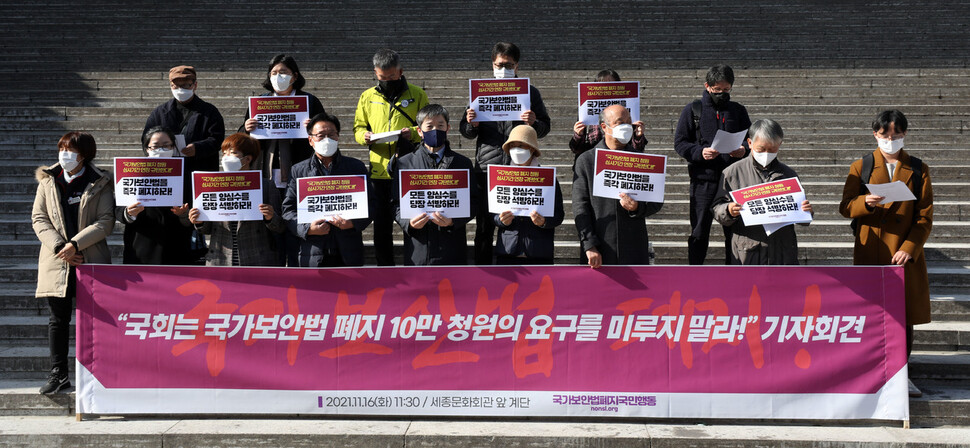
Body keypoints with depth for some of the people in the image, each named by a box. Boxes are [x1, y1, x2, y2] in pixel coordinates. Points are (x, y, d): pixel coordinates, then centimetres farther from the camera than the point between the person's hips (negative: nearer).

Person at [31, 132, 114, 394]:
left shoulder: (100, 183, 3)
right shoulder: (48, 181, 10)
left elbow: (106, 221, -5)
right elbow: (39, 218, 6)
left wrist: (75, 244, -16)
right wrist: (59, 247, -9)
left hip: (91, 261, -2)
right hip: (57, 261, 2)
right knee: (58, 318, 4)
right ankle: (58, 375, 11)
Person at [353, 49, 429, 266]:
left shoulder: (417, 95, 4)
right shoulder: (367, 97, 11)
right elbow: (358, 128, 17)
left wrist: (413, 133, -16)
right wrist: (364, 136, -6)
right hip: (379, 170, 3)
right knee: (381, 225, 8)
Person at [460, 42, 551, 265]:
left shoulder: (530, 92, 9)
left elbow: (545, 127, 7)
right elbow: (466, 132, 11)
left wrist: (534, 123, -15)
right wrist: (471, 125, -13)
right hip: (486, 168, 1)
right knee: (484, 227, 5)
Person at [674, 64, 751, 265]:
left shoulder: (738, 111, 11)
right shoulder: (693, 110, 4)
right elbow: (680, 142, 1)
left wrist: (744, 150, -9)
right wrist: (700, 152, -17)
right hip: (703, 180, -2)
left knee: (734, 231, 7)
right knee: (699, 233, 2)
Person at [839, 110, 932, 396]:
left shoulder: (918, 169, 9)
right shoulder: (861, 167, 8)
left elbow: (925, 216, 4)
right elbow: (846, 207, 1)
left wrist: (909, 249, -9)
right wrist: (866, 202, -20)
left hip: (906, 254, 1)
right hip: (869, 253, -1)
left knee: (905, 315, 4)